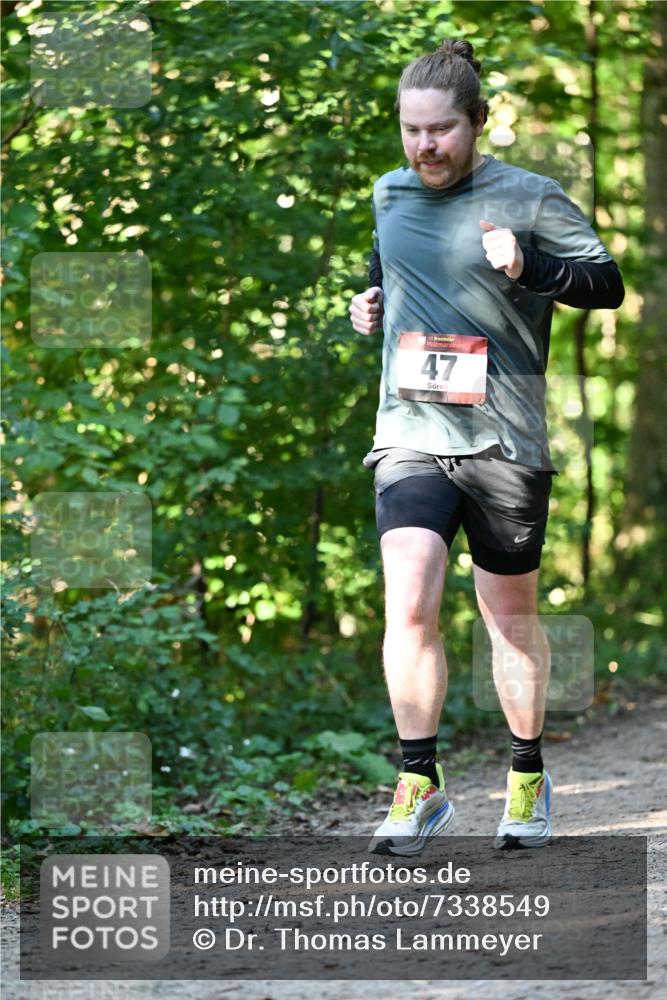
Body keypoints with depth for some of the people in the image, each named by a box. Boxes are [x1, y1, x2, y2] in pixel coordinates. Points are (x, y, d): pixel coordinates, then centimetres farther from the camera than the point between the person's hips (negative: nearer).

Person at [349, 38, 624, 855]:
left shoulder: (528, 199, -5)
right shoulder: (389, 195, 10)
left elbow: (608, 283, -4)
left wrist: (529, 268, -20)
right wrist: (371, 304, 9)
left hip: (505, 441, -2)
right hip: (411, 434, 2)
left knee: (512, 616, 10)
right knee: (409, 604, -15)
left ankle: (528, 778, 27)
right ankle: (420, 785, -6)